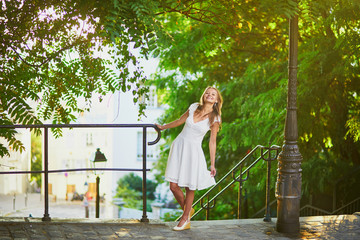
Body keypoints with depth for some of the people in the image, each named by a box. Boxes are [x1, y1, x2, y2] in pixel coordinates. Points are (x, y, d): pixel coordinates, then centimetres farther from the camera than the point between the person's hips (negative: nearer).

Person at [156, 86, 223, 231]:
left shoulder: (215, 119, -4)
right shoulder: (194, 107, 3)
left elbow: (212, 142, 0)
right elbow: (180, 121, 20)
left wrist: (212, 165, -1)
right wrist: (163, 127, 32)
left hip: (194, 150, -3)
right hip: (179, 145, 3)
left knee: (190, 188, 0)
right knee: (173, 185, -2)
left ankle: (185, 219, 18)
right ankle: (188, 210, 23)